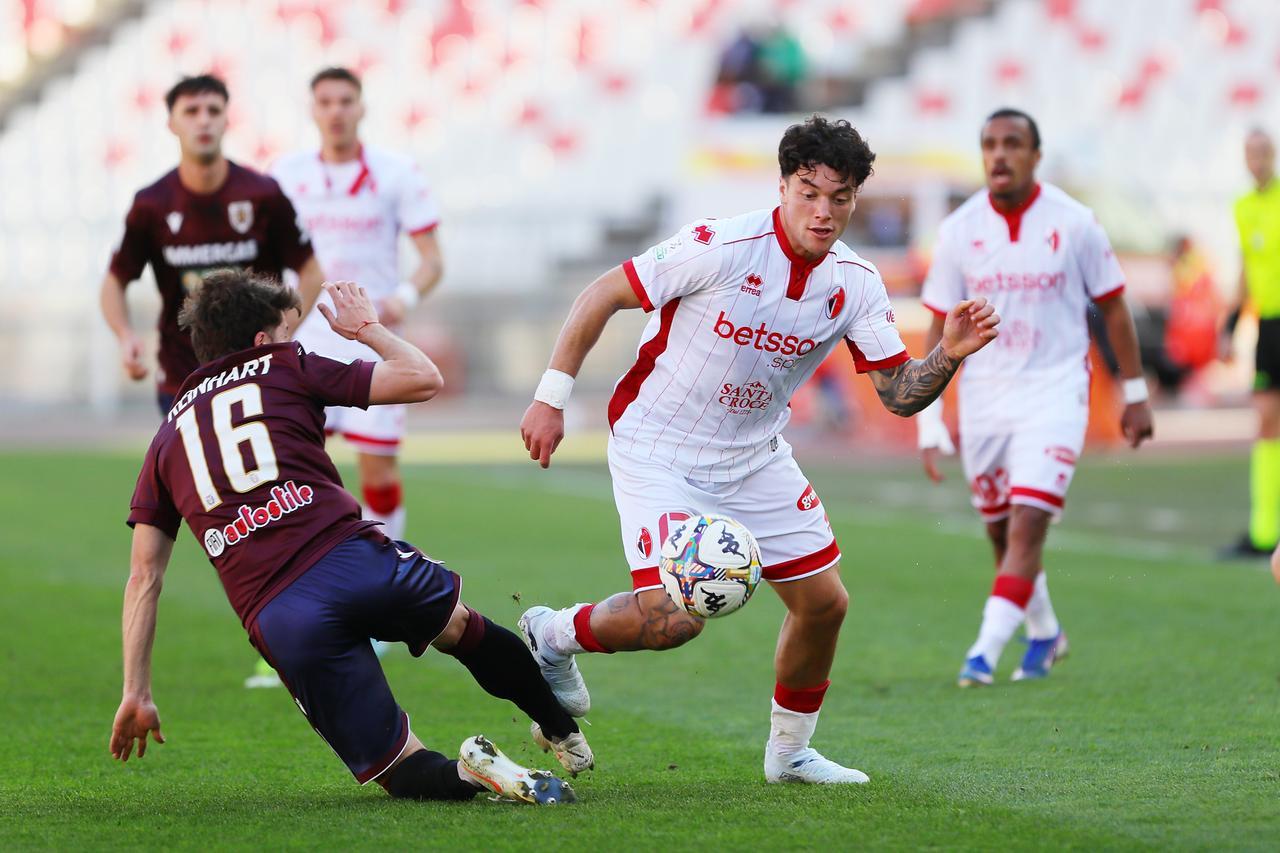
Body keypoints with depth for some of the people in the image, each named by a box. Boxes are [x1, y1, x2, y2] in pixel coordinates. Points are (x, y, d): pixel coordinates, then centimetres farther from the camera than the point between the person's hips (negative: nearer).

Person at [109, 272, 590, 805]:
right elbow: (423, 379, 15)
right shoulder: (287, 368, 15)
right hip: (354, 562, -1)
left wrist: (136, 694, 21)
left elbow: (143, 577, 19)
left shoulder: (168, 436, 23)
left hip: (277, 623, 1)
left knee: (406, 774, 8)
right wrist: (367, 327, 35)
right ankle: (562, 730, 38)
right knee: (460, 627, 33)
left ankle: (470, 773, -21)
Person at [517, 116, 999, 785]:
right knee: (673, 618, -21)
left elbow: (899, 395, -3)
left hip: (754, 455, 6)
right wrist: (551, 396, -15)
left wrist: (948, 355, -23)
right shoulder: (721, 247, -22)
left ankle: (789, 752, 26)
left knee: (824, 602, 4)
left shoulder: (857, 285, -5)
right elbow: (602, 295, -15)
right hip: (656, 448, -6)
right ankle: (553, 636, 8)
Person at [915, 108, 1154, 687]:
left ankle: (986, 650, -18)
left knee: (1027, 525, -16)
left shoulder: (1074, 224, -6)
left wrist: (1135, 394, 6)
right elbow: (940, 327, 3)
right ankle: (1045, 633, 35)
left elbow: (1113, 308, 5)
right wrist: (930, 421, -2)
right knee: (1000, 531, 13)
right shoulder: (959, 229, -2)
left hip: (1054, 394, -3)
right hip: (983, 396, 3)